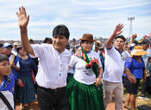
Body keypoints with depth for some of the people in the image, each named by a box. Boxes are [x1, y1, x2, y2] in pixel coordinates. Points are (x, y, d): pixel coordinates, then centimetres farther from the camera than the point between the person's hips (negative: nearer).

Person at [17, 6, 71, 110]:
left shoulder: (68, 54, 1)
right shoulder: (44, 49, -14)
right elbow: (27, 48, -31)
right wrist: (23, 28, -46)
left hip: (61, 92, 4)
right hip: (44, 92, -3)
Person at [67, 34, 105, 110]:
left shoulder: (96, 55, 6)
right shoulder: (76, 55, -6)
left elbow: (100, 68, 15)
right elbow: (67, 68, -3)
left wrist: (99, 77, 0)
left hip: (93, 86, 4)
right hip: (79, 86, -3)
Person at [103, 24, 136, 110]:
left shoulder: (124, 53, 10)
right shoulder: (110, 50, -10)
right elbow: (107, 44, -34)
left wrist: (129, 75, 25)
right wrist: (114, 34, -51)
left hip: (119, 81, 6)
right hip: (109, 81, -6)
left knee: (119, 100, 20)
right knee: (107, 100, 8)